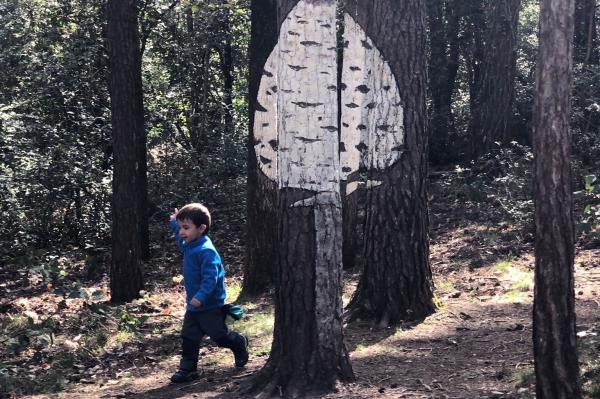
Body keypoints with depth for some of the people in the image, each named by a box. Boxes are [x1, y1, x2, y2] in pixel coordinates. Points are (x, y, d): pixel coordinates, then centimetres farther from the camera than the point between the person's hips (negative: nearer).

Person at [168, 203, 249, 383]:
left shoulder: (206, 251, -25)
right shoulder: (189, 245, 5)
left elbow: (210, 278, -32)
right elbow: (181, 239, 33)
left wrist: (201, 296, -40)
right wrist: (174, 223, 28)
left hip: (210, 306, -8)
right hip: (193, 305, 9)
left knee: (219, 335, 9)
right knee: (188, 338, 6)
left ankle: (240, 345, 35)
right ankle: (187, 368, 12)